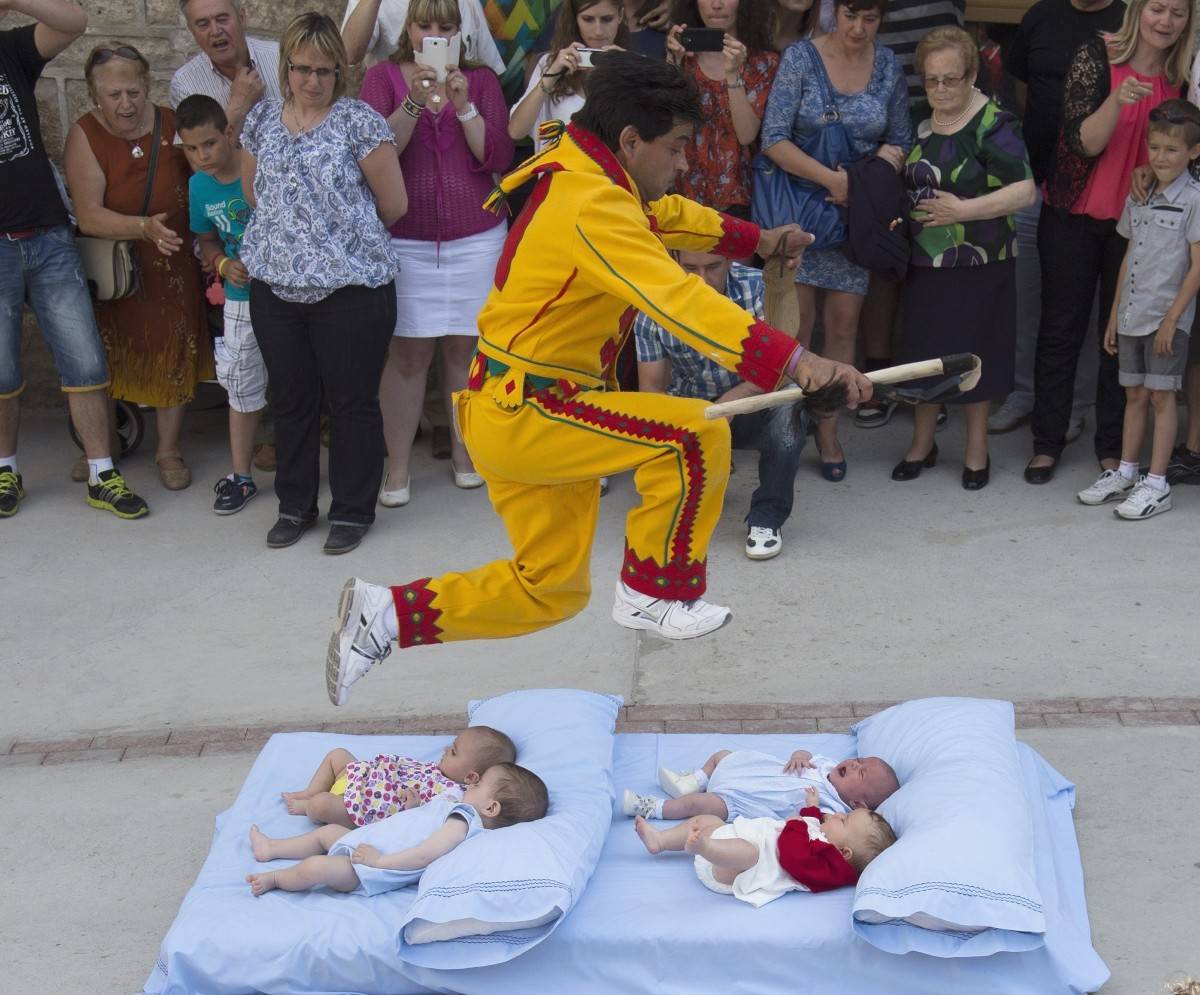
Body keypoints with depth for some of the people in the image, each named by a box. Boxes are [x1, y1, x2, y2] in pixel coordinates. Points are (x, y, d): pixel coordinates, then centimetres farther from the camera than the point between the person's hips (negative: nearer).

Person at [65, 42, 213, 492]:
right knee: (108, 355, 8)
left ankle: (169, 449, 22)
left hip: (171, 263, 2)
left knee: (173, 352, 6)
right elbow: (89, 216, -25)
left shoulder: (172, 124, -7)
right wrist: (144, 227, -39)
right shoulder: (85, 136, -16)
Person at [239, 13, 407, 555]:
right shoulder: (262, 119, 8)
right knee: (291, 400, 13)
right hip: (276, 287, 5)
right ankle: (295, 506, 27)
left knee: (353, 402, 4)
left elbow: (393, 204, -5)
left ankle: (352, 511, 17)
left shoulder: (358, 121, -7)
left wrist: (347, 227, 8)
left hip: (351, 287, -4)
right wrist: (295, 231, 13)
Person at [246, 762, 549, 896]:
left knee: (315, 867, -23)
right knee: (328, 832, 23)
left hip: (367, 871, -11)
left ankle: (273, 879, 4)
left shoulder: (463, 820, -23)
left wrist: (379, 860, -30)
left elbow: (425, 855, -33)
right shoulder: (458, 806, 9)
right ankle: (271, 848, 37)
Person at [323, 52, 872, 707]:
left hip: (512, 416, 10)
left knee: (552, 590, 17)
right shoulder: (592, 207, -24)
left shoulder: (580, 173, 6)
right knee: (694, 436, -20)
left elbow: (663, 216, 28)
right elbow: (679, 300, -37)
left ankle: (387, 614, 22)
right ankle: (655, 596, -5)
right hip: (522, 416, -10)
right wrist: (795, 361, -44)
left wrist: (757, 241, 28)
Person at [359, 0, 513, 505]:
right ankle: (397, 468, 4)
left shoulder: (481, 80, 6)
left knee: (465, 346, 6)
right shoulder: (383, 76, 3)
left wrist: (463, 106, -15)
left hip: (476, 238, 1)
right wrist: (414, 104, -21)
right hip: (405, 239, -1)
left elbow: (499, 157, -4)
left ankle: (464, 451, 21)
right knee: (407, 351, -3)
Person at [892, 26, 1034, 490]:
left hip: (979, 264, -5)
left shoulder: (993, 124, -12)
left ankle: (977, 448, 21)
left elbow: (1025, 190, -18)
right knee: (923, 347, 11)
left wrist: (964, 210, -21)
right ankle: (922, 442, 27)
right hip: (924, 260, 5)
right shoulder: (918, 121, 6)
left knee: (974, 351, 5)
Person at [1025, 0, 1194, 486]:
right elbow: (1082, 142, -19)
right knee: (1061, 330, 5)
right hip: (1074, 216, -3)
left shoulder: (1180, 77, 0)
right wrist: (1118, 100, -35)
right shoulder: (1097, 56, -12)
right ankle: (1047, 442, 14)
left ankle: (1112, 444, 16)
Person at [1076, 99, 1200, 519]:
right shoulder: (1138, 197, 11)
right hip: (1132, 316, 6)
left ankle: (1156, 484, 2)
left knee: (1161, 396, -2)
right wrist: (1115, 314, 14)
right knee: (1134, 394, 13)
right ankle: (1125, 473, 22)